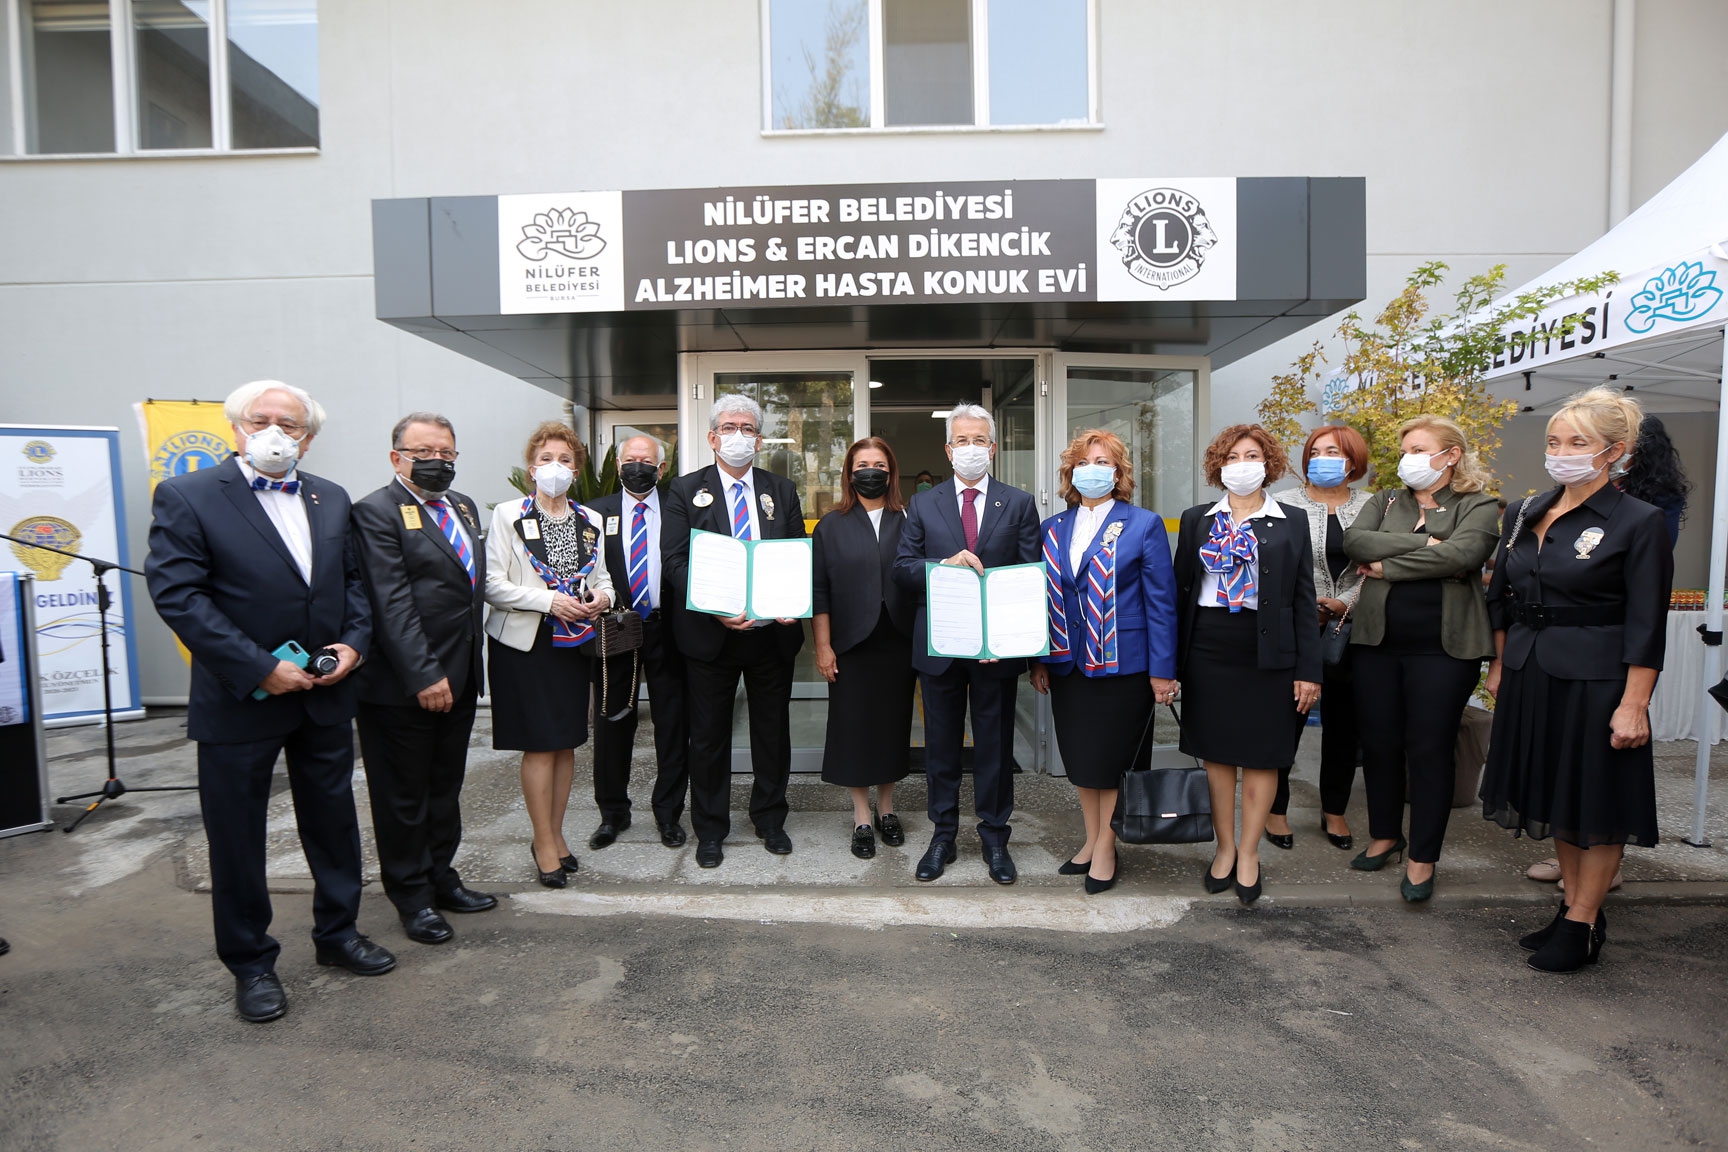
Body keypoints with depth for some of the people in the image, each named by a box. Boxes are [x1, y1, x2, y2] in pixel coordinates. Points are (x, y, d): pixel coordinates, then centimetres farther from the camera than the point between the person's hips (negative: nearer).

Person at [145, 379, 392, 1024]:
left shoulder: (332, 501, 7)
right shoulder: (186, 497, -8)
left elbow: (355, 580, 11)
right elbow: (177, 595, -16)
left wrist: (354, 640, -7)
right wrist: (259, 668, -20)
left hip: (326, 695, 5)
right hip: (240, 700, -4)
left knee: (334, 821, 16)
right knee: (237, 837, 10)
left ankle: (338, 934, 36)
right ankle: (250, 963, 29)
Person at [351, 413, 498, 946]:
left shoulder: (463, 506, 12)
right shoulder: (376, 512, -12)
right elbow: (392, 604, -19)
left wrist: (468, 666, 12)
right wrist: (424, 676, -22)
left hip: (458, 679, 8)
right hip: (402, 685, -7)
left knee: (445, 788, 19)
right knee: (404, 796, 9)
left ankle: (441, 880, 34)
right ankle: (412, 897, 24)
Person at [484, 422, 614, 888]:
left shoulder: (590, 520, 10)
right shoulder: (508, 515, -2)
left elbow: (603, 576, 15)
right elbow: (494, 585, -9)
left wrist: (601, 597, -8)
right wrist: (550, 602, -19)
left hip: (573, 642, 4)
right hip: (525, 643, -4)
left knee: (566, 743, 9)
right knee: (540, 744, -3)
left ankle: (555, 834, 23)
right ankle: (545, 843, 10)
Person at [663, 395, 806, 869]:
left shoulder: (782, 491, 8)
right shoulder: (686, 490, 1)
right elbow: (673, 560, -7)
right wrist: (715, 608, -21)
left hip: (773, 631, 2)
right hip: (710, 634, -2)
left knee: (773, 729, 13)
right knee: (709, 735, 9)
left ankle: (770, 819, 32)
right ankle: (710, 829, 25)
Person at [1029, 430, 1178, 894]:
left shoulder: (1144, 525, -3)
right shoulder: (1052, 529, 9)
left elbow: (1161, 602, -6)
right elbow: (1045, 597, 11)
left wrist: (1162, 670, -10)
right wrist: (1038, 659, 6)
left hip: (1122, 663, -4)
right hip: (1068, 664, 4)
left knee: (1113, 760, 5)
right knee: (1079, 758, 13)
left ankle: (1106, 850, 21)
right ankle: (1091, 841, 29)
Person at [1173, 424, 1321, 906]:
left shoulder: (1291, 524, 4)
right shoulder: (1196, 520, 7)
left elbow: (1304, 600, 2)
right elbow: (1180, 590, 6)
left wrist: (1308, 669, -4)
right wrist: (1170, 660, 1)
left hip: (1267, 652, -1)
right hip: (1207, 650, 1)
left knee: (1261, 756, 5)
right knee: (1215, 753, 8)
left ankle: (1249, 852, 20)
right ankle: (1224, 847, 22)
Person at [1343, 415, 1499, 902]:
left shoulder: (1479, 507, 2)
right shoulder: (1385, 502, 12)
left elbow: (1461, 554, -18)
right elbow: (1355, 540, -8)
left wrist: (1387, 566, -12)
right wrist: (1423, 543, -15)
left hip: (1442, 647, -4)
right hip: (1378, 642, 4)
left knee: (1430, 749, 2)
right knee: (1378, 743, 11)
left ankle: (1422, 857, 16)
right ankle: (1386, 834, 30)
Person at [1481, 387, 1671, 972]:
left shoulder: (1639, 522, -10)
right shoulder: (1525, 513, 6)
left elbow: (1646, 627, -12)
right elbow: (1502, 598, 14)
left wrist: (1633, 705, -16)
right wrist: (1501, 665, 14)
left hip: (1596, 680, -6)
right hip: (1531, 677, 6)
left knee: (1597, 800, 6)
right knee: (1555, 792, 15)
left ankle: (1582, 924, 18)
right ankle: (1574, 905, 30)